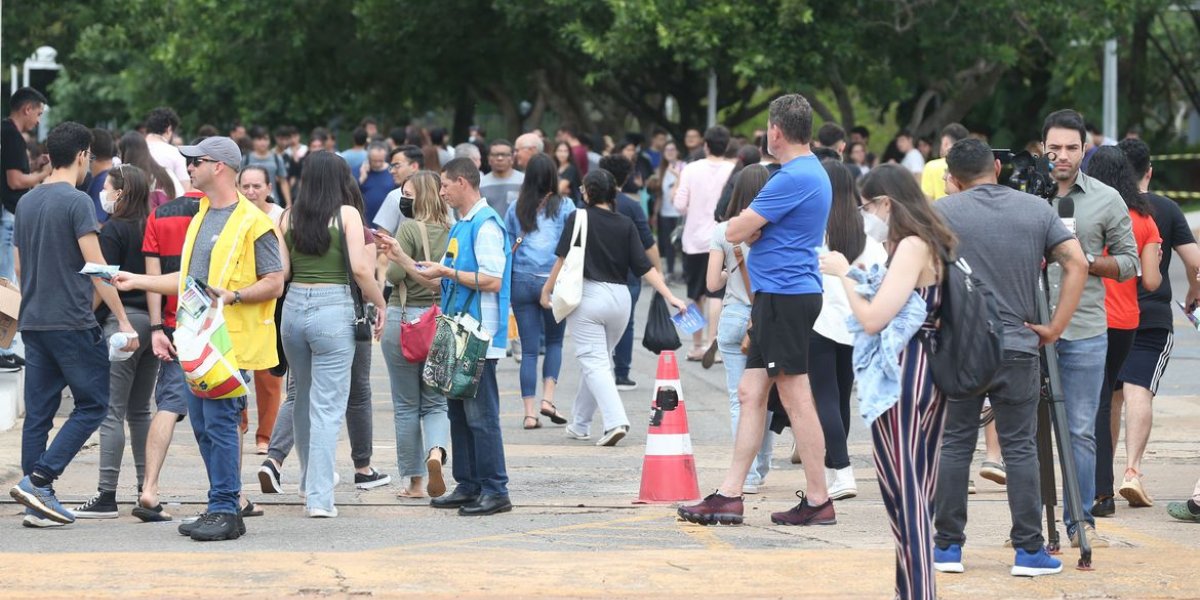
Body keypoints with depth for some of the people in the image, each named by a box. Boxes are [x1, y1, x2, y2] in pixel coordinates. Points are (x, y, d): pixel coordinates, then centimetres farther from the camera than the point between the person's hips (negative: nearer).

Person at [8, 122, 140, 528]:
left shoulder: (26, 202, 12)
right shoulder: (76, 202, -11)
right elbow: (96, 267, -15)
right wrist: (123, 321, -12)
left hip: (33, 323, 8)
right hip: (72, 324, -7)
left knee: (38, 412, 7)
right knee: (92, 405, 1)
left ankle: (38, 503, 6)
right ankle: (38, 479, -11)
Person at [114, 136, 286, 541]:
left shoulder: (252, 223, -9)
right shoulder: (201, 219, 19)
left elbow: (274, 283, -10)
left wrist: (233, 296, -24)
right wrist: (137, 281, 22)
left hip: (232, 342, -9)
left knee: (220, 423, -11)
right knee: (203, 427, 9)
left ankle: (225, 511, -8)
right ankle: (221, 508, 15)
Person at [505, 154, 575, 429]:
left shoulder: (516, 208, 5)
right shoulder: (564, 207, -1)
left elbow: (506, 246, 11)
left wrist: (506, 283, 22)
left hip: (521, 280, 2)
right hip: (554, 280, -2)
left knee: (529, 348, 5)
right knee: (554, 341, 16)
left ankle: (530, 412, 1)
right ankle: (548, 397, 0)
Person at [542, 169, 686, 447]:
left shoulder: (578, 218, -5)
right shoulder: (625, 224, 5)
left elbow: (564, 258, -7)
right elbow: (644, 266, -1)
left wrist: (547, 289, 4)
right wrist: (670, 296, -1)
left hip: (587, 295, -5)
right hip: (619, 298, 5)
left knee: (594, 363, -6)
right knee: (597, 360, 18)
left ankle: (616, 421, -24)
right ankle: (580, 424, 27)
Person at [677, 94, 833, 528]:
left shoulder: (794, 178, -17)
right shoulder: (810, 172, 16)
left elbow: (735, 232, -15)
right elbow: (753, 233, 23)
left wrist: (747, 222, 6)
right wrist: (753, 227, 1)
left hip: (786, 294, -10)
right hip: (776, 297, 10)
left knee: (795, 396, -6)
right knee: (750, 393, 9)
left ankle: (818, 501, -2)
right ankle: (729, 496, 10)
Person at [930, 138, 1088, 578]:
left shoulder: (943, 212, -1)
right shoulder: (1038, 210, 4)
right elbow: (1077, 264, -2)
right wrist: (1055, 328, -1)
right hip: (1017, 347, 1)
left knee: (954, 446, 7)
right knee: (1020, 449, 5)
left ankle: (948, 547, 9)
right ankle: (1029, 550, 2)